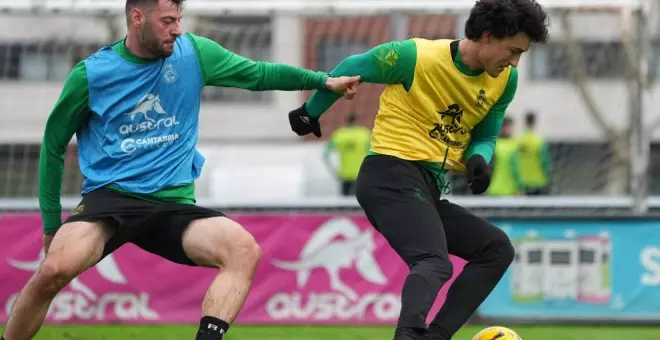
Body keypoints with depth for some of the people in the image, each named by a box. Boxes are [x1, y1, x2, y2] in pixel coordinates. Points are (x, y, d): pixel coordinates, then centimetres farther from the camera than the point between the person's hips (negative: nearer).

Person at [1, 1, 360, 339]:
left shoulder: (193, 53, 4)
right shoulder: (91, 74, -2)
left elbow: (259, 74, 13)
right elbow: (54, 144, 9)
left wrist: (322, 81, 3)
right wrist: (51, 221, 10)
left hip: (172, 206, 3)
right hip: (109, 198, -3)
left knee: (244, 249, -24)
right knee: (56, 269, -31)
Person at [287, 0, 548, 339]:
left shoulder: (505, 80, 5)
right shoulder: (417, 56, -14)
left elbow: (484, 136, 18)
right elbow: (351, 68, 2)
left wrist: (478, 159, -8)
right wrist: (311, 113, 16)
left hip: (429, 190, 9)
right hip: (392, 175, -9)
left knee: (496, 248, 2)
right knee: (435, 263, -29)